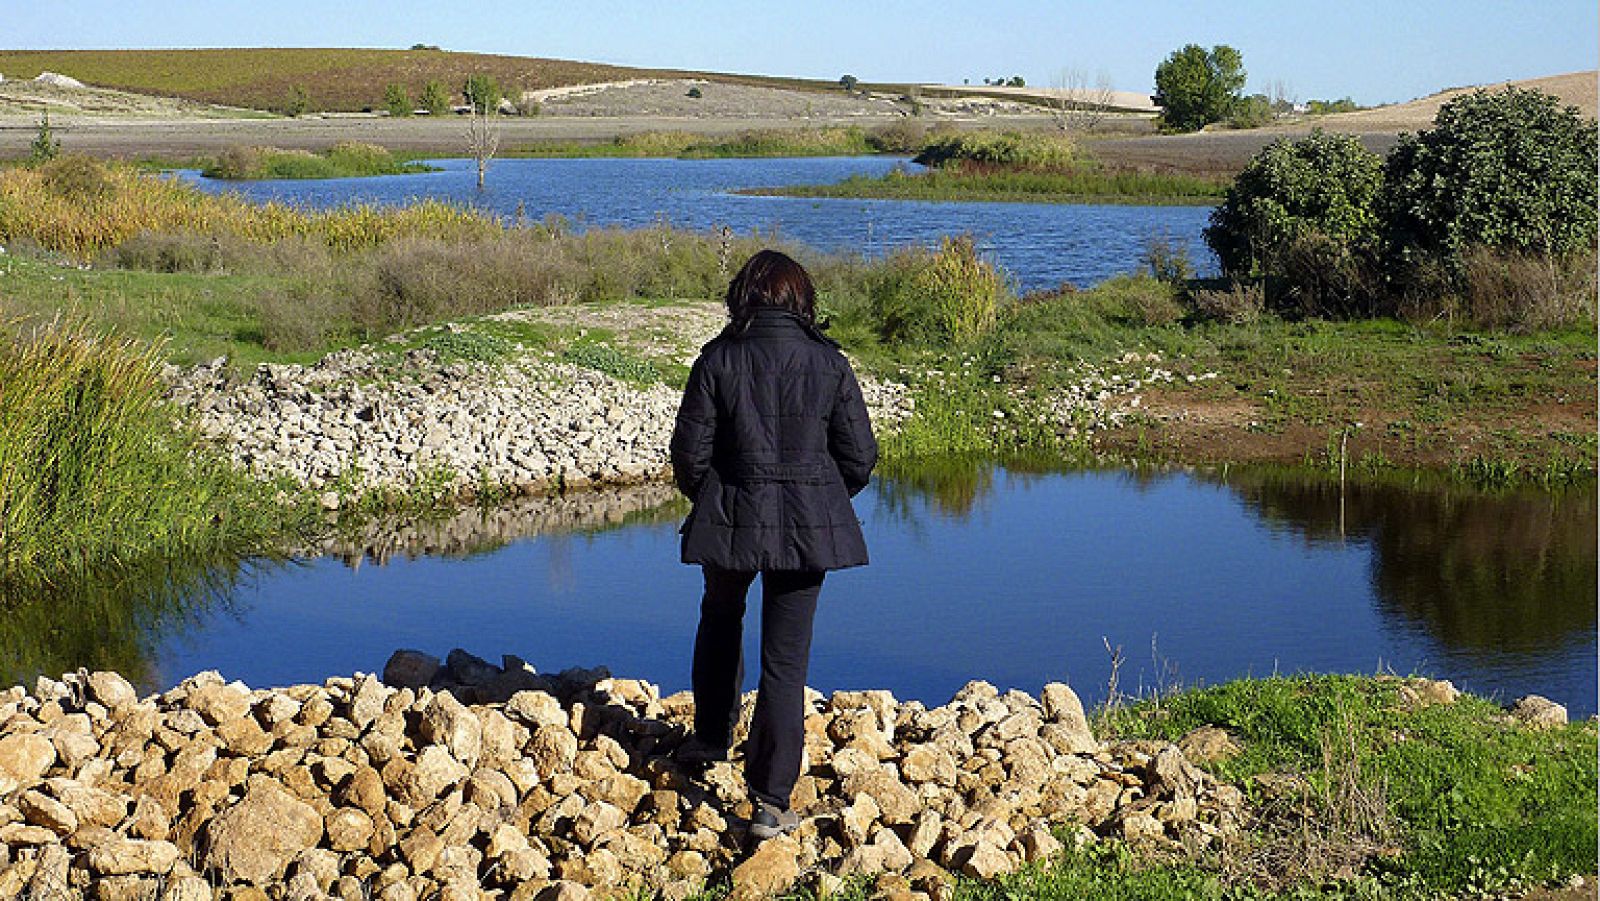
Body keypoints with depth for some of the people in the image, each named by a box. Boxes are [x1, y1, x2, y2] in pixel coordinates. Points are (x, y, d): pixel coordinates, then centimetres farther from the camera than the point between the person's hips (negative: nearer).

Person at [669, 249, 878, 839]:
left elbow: (690, 452, -5)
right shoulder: (828, 364, -4)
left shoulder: (719, 359, -7)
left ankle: (712, 739, 41)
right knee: (786, 658, 4)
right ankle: (770, 802, 3)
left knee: (720, 618, 29)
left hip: (732, 519, 0)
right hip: (808, 525, 0)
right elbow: (859, 456, 0)